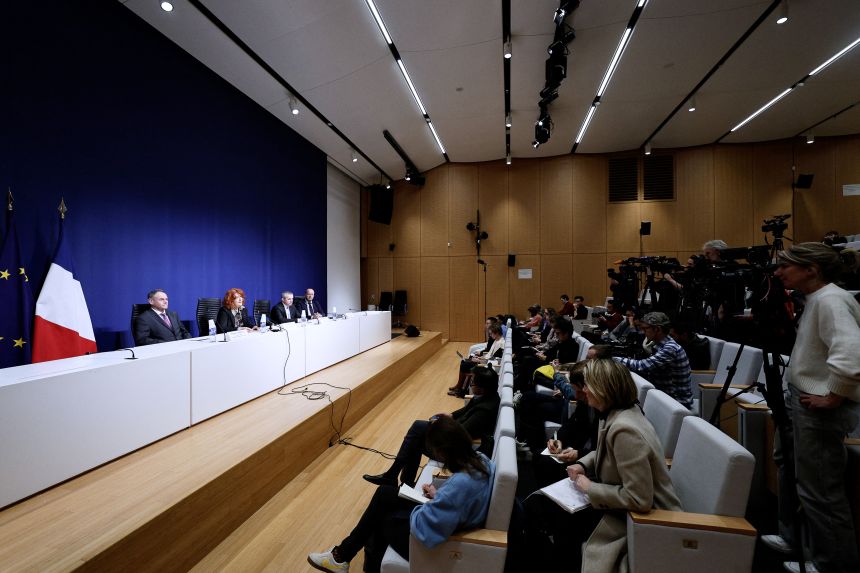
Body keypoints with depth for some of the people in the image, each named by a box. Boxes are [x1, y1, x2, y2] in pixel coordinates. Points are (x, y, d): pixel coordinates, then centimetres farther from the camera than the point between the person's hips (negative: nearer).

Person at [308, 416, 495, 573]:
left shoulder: (460, 483, -38)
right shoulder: (479, 459, -12)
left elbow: (424, 530, -33)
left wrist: (416, 509, -14)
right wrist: (439, 496, -3)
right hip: (454, 526, 8)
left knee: (382, 519, 9)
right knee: (385, 493, 10)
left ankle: (341, 557, 34)